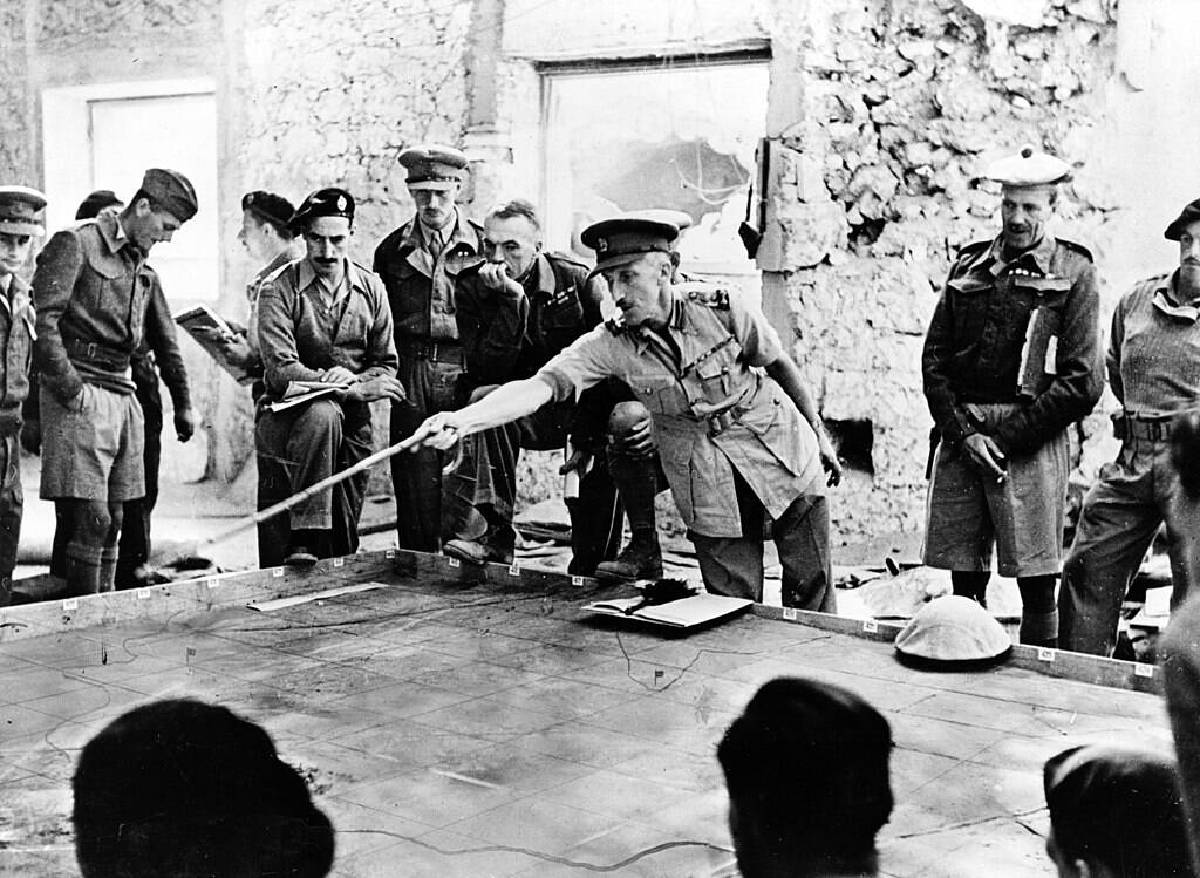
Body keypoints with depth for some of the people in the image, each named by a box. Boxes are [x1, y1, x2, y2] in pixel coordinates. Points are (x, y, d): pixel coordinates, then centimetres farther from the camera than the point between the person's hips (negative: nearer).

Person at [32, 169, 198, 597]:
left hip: (124, 396, 8)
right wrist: (70, 388, -15)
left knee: (112, 521, 9)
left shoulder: (144, 271, 19)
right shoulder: (75, 244, -5)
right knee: (91, 518, -11)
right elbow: (42, 321, -13)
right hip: (81, 398, -8)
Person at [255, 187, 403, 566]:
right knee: (324, 414, -38)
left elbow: (385, 364, 9)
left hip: (352, 421, 4)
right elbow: (281, 370, -16)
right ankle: (304, 537, -36)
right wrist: (351, 389, -25)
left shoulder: (371, 288, 6)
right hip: (289, 411, -4)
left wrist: (350, 381, -14)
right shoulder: (279, 289, -7)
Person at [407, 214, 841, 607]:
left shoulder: (721, 308, -16)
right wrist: (462, 420, -41)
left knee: (811, 592, 4)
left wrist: (819, 435, 8)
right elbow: (540, 385, -26)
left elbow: (781, 366, -1)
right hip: (708, 489, 1)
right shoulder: (610, 344, -14)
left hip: (784, 460, -1)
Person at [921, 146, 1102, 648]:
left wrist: (1007, 437, -9)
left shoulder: (1073, 272, 4)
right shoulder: (970, 265, 14)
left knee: (1037, 583, -1)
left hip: (1031, 436, -3)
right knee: (965, 579, 6)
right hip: (960, 434, 3)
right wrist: (963, 432, -5)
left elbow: (1082, 381, -4)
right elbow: (934, 358, 9)